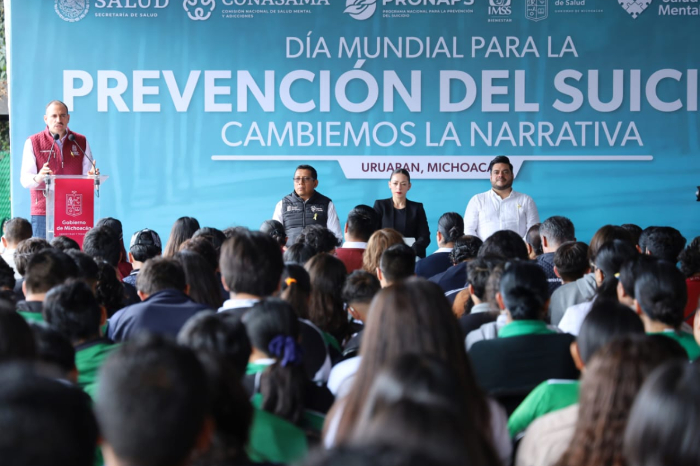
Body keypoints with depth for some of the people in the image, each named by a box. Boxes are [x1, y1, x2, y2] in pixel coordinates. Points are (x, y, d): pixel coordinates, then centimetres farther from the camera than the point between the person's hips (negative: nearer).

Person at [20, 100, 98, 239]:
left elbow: (87, 174, 12)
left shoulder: (81, 142, 13)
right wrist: (38, 178, -24)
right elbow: (25, 179, -1)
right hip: (43, 212, -1)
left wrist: (92, 175, -13)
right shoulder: (33, 142, 6)